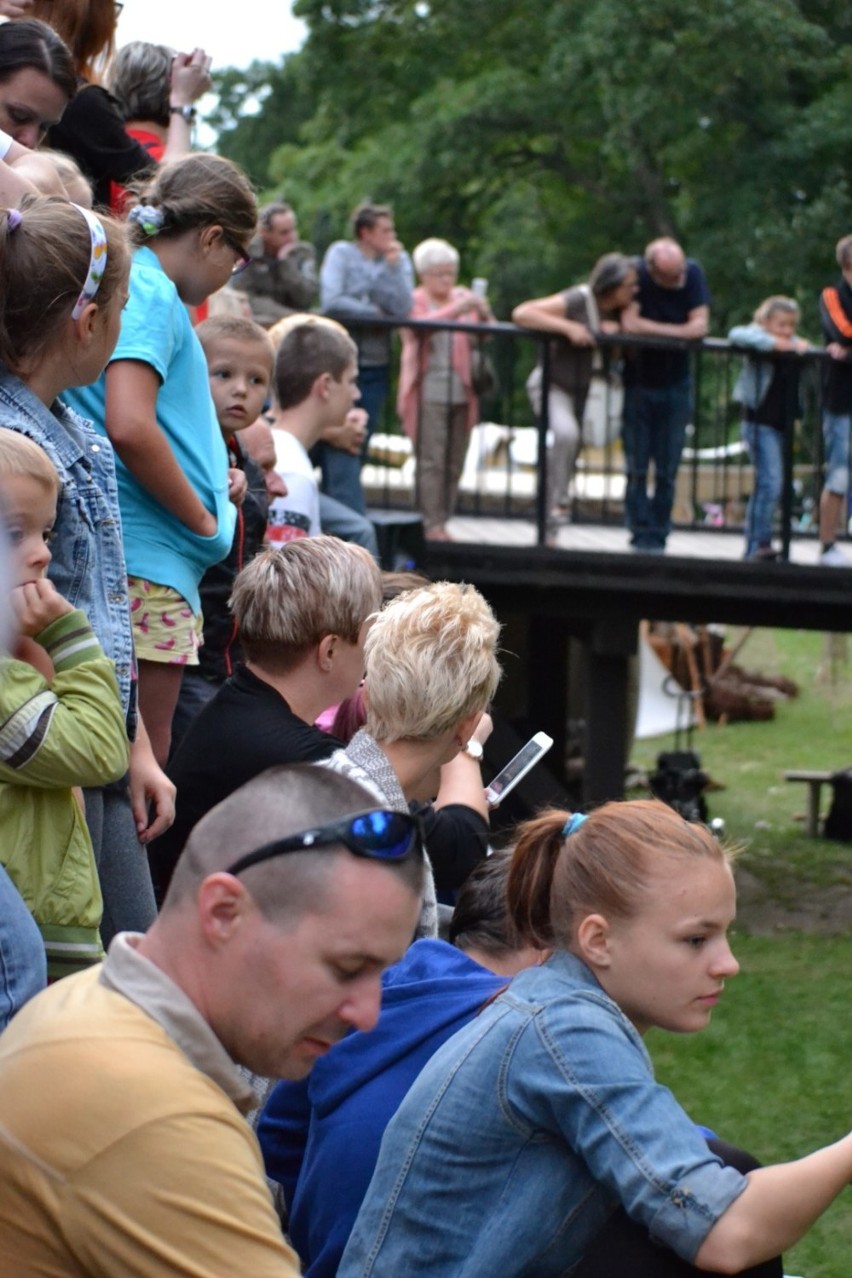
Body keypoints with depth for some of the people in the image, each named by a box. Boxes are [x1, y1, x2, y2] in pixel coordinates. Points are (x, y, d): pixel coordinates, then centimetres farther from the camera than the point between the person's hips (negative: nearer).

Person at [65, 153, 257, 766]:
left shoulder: (134, 284, 19)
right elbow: (129, 426, -23)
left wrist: (208, 481, 20)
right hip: (147, 561, -10)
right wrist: (203, 519, -10)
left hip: (148, 561, 10)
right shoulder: (151, 292, -10)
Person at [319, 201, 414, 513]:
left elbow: (402, 309, -6)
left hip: (376, 367, 4)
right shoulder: (341, 254, -2)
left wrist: (393, 266, -11)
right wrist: (374, 312, -6)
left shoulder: (399, 260, 8)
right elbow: (331, 302, -15)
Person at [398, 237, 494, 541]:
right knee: (431, 462, -11)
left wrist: (485, 317, -13)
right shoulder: (414, 301, 3)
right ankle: (431, 525, -11)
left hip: (461, 393, 5)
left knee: (453, 464, 4)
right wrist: (456, 310, -31)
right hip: (428, 393, -4)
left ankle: (441, 522, 9)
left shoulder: (464, 298, 16)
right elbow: (419, 325, -18)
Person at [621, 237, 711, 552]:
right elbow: (630, 324, -25)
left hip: (676, 382, 2)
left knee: (668, 469, 2)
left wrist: (650, 331, -21)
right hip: (638, 381, -2)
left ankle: (658, 536, 8)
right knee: (637, 467, -1)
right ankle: (642, 535, 3)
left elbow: (700, 326, -14)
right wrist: (677, 331, -16)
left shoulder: (693, 274, -9)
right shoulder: (637, 275, -16)